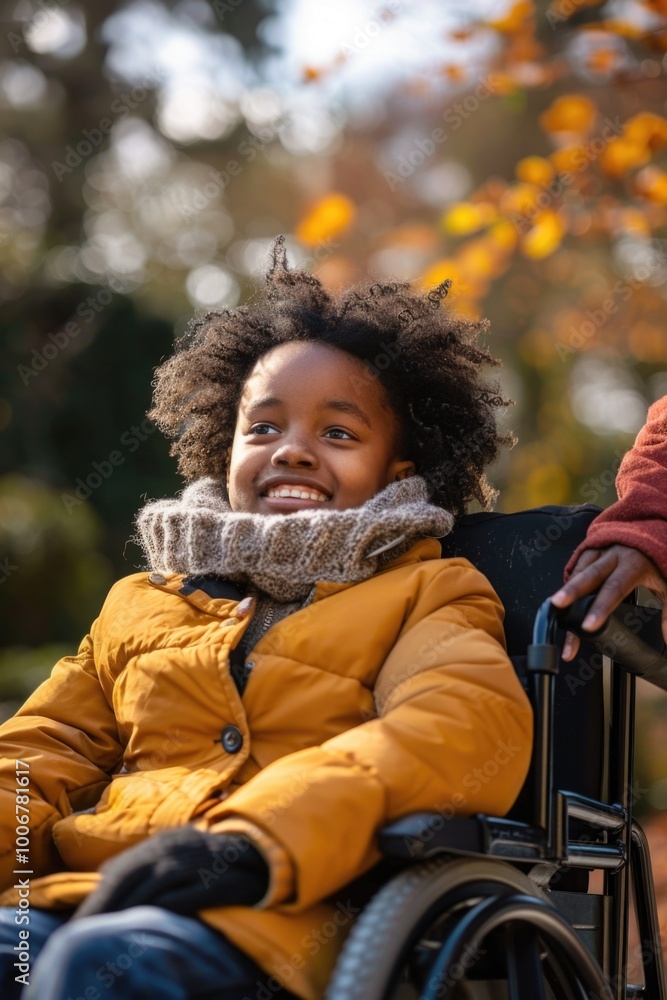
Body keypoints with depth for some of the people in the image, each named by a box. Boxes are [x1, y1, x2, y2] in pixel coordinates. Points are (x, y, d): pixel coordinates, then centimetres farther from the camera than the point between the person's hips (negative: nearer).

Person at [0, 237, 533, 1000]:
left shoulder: (426, 595, 16)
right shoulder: (140, 603, 31)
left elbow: (470, 727, -5)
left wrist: (255, 841, -23)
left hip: (281, 921, -4)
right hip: (84, 894, 4)